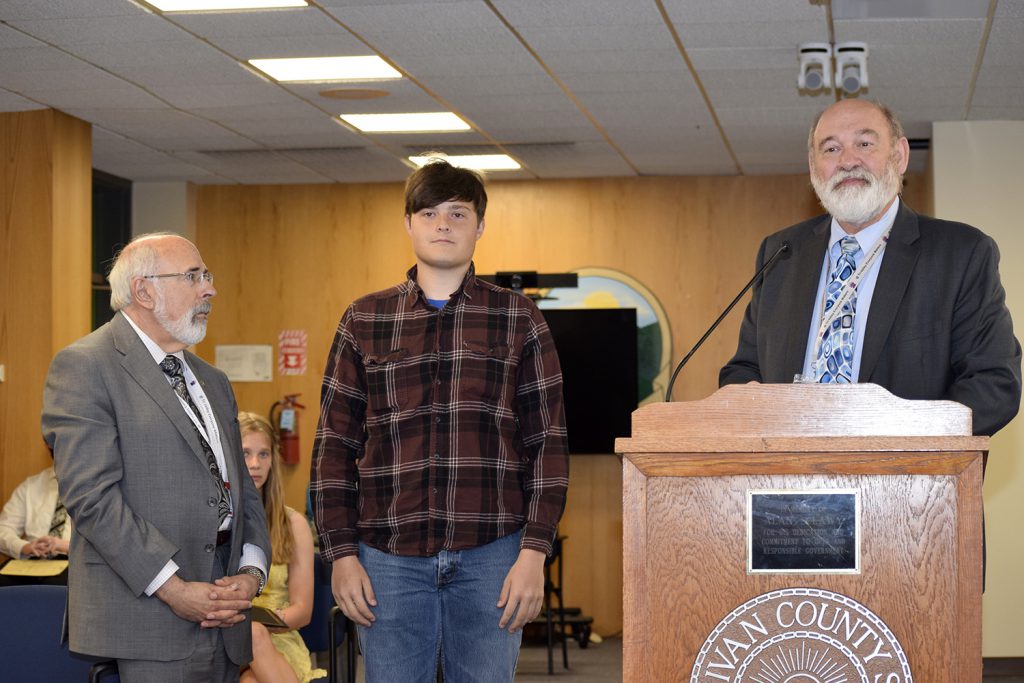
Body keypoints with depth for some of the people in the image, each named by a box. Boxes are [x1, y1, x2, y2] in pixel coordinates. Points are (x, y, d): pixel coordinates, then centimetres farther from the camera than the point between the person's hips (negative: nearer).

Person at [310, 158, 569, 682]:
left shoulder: (518, 319, 7)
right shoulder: (363, 321, 9)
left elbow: (547, 443, 3)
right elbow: (334, 448, 9)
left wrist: (534, 550, -5)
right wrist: (341, 553, 1)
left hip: (490, 555, -1)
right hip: (388, 559, 1)